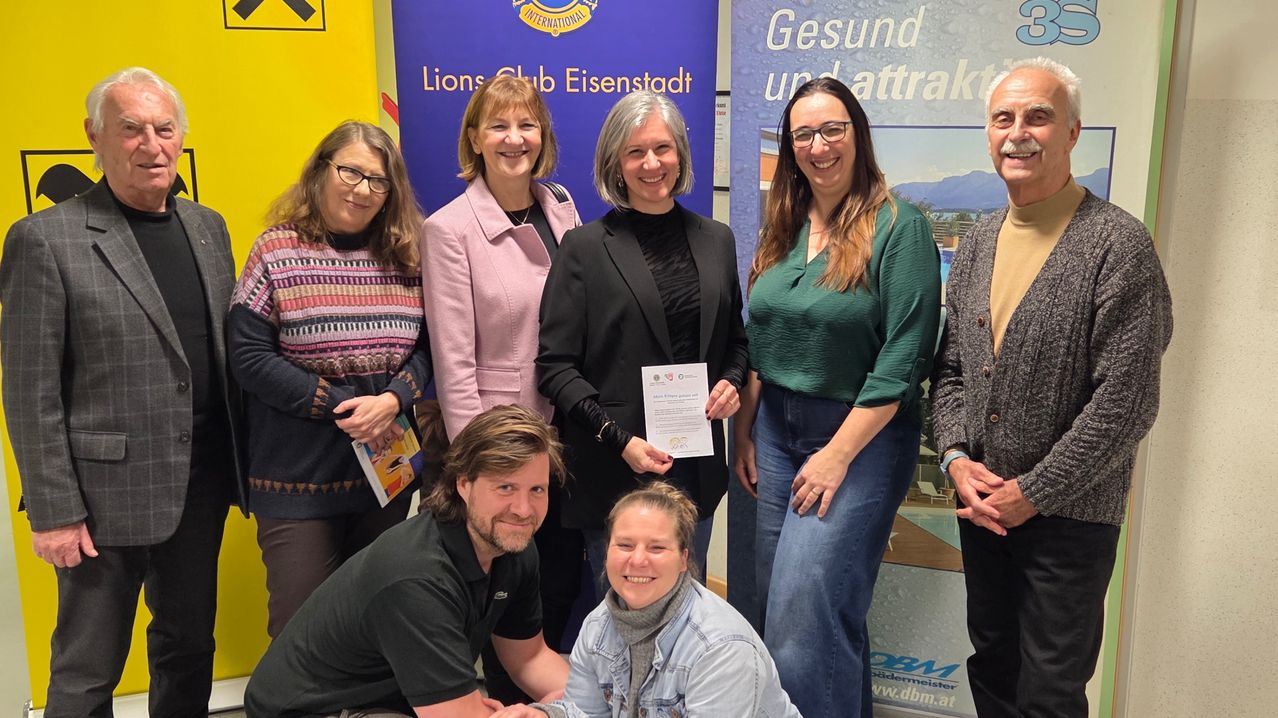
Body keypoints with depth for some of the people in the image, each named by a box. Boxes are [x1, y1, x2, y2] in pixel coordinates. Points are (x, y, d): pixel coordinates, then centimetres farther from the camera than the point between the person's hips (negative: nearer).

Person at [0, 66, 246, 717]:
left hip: (201, 489, 5)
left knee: (189, 650, 19)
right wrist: (53, 511, -12)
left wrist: (243, 466, 8)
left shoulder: (208, 227, 8)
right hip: (106, 498, -5)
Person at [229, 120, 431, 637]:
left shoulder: (406, 258, 5)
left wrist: (392, 400, -15)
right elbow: (248, 355, -10)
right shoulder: (277, 251, -5)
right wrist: (340, 407, -15)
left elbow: (428, 347, 4)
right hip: (298, 477, -3)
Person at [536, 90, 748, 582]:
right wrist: (619, 439, -16)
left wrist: (731, 381, -3)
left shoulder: (716, 240, 8)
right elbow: (554, 365, -8)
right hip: (615, 467, -4)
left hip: (698, 462, 4)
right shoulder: (585, 247, -5)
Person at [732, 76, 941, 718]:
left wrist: (839, 454, -17)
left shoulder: (898, 226, -10)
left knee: (803, 610, -9)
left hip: (861, 436, -6)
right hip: (775, 430, 7)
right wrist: (743, 431, 10)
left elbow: (905, 357, -15)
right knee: (776, 596, 13)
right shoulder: (784, 228, 9)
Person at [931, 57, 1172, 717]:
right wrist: (956, 457, -4)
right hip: (981, 506, 6)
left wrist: (1032, 492, -15)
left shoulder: (1119, 244, -14)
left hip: (1070, 513, -5)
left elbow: (1126, 400, -18)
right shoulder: (976, 243, 6)